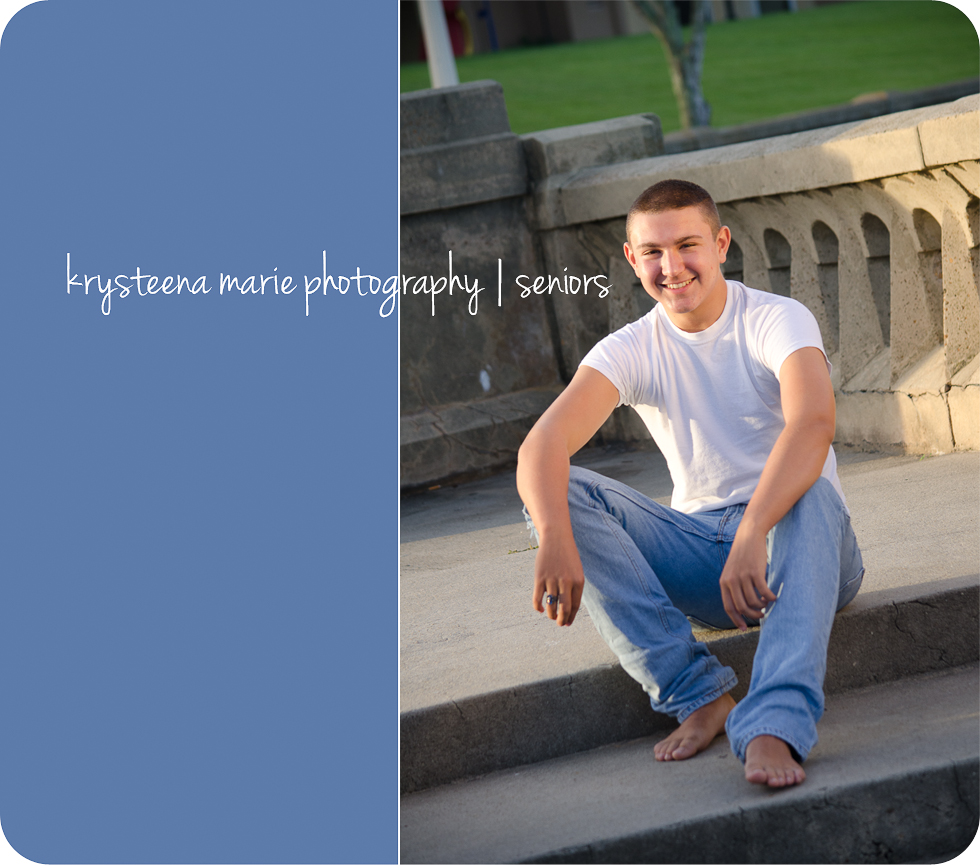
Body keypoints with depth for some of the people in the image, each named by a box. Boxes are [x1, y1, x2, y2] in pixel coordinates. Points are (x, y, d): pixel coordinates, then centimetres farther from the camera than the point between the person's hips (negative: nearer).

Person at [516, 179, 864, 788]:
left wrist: (753, 534, -47)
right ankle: (698, 694, -27)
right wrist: (555, 538, -39)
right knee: (562, 492, -18)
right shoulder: (631, 351, -1)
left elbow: (814, 424, -32)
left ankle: (774, 725, -53)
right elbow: (541, 447, -17)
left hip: (792, 546, -3)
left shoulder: (778, 321, -11)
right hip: (699, 549, 4)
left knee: (810, 496, -38)